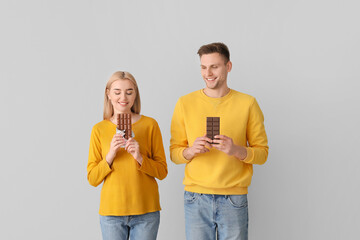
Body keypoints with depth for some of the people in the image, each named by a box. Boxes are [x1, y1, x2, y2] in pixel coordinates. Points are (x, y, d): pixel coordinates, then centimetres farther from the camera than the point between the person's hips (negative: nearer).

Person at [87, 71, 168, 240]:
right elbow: (93, 179, 1)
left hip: (146, 211, 0)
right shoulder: (99, 129, 3)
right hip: (111, 212, 0)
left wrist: (140, 158, -16)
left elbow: (162, 172, 0)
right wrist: (110, 155, -14)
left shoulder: (150, 125, 0)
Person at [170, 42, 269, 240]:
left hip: (234, 199, 0)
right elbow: (174, 153, 7)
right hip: (196, 199, 1)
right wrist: (191, 151, -14)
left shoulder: (247, 103, 3)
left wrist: (236, 150, -15)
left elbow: (262, 152, 3)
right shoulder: (185, 103, 5)